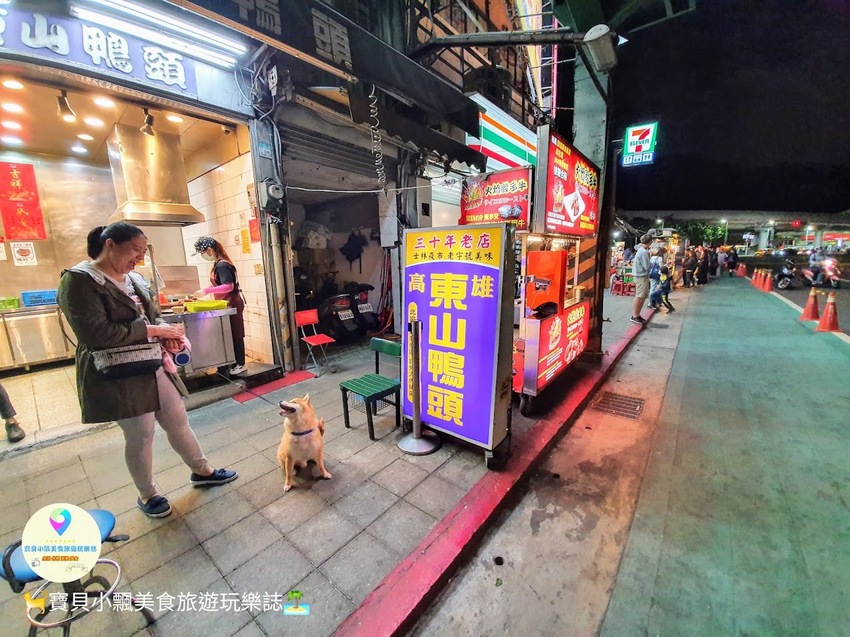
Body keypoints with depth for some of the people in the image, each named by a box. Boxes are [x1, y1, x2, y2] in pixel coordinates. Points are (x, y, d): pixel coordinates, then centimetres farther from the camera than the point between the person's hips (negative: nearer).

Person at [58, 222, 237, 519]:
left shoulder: (134, 278, 9)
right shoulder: (78, 280, -14)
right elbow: (97, 333, -23)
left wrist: (166, 334, -2)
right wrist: (153, 330, -17)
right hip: (118, 375, -7)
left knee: (179, 423, 14)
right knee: (140, 436, 7)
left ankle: (202, 471, 32)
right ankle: (147, 495, 31)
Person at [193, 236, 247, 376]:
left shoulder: (222, 265, -18)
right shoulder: (218, 264, 12)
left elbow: (229, 286, -26)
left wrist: (206, 290, -24)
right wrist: (207, 290, 11)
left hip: (231, 304, -10)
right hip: (227, 304, 10)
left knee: (235, 335, -2)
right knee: (232, 334, 14)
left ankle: (240, 364, 7)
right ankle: (235, 363, 23)